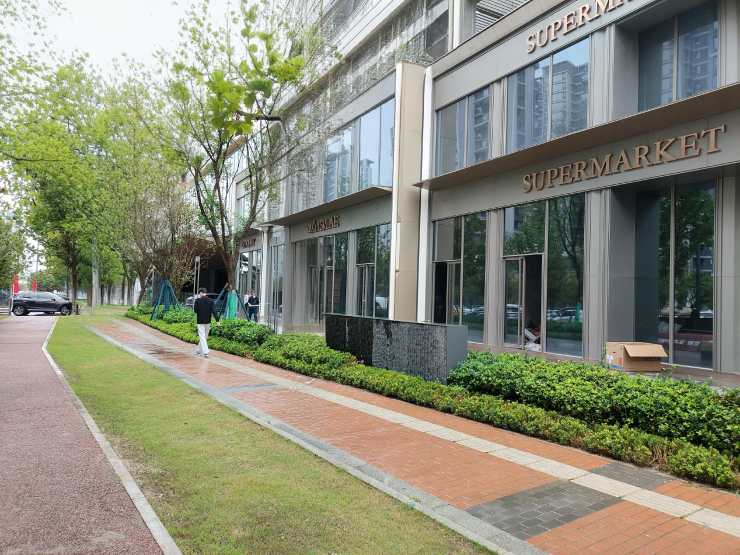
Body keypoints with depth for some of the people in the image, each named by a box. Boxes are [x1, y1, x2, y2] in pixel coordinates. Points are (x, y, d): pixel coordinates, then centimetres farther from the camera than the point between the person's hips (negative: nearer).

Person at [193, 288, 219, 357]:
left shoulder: (198, 300, -10)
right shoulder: (210, 301, -1)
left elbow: (195, 310, -4)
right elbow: (214, 311, -7)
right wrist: (217, 320, -11)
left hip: (200, 322, -4)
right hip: (208, 321, 4)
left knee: (202, 337, -3)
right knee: (205, 337, 17)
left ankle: (205, 352, -14)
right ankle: (199, 350, 32)